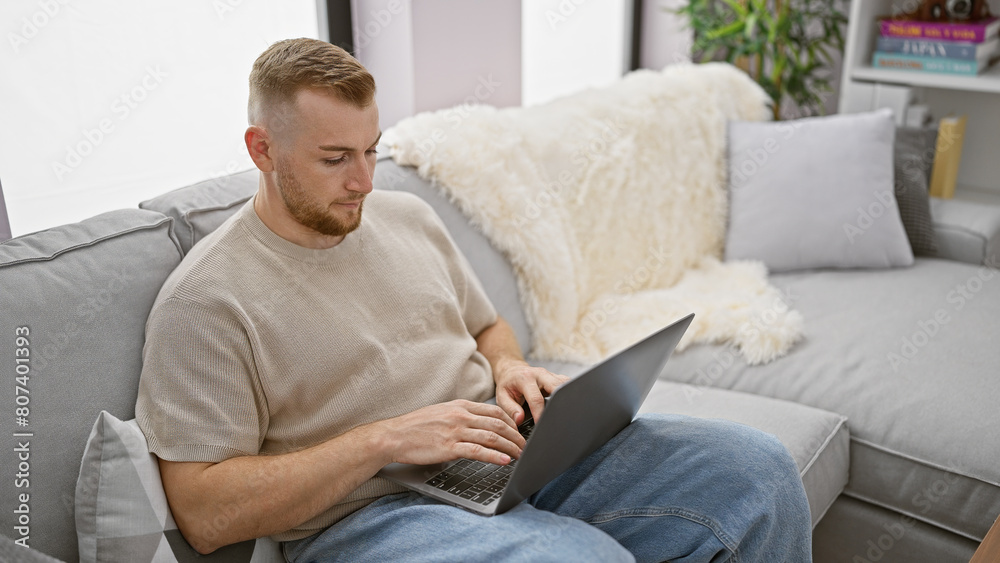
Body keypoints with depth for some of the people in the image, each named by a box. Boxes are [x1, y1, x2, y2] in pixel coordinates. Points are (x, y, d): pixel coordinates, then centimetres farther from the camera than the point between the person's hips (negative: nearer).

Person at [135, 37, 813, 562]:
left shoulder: (408, 216, 12)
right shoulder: (205, 301, -7)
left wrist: (509, 368, 0)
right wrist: (386, 438, -19)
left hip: (510, 455, 6)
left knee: (756, 466, -9)